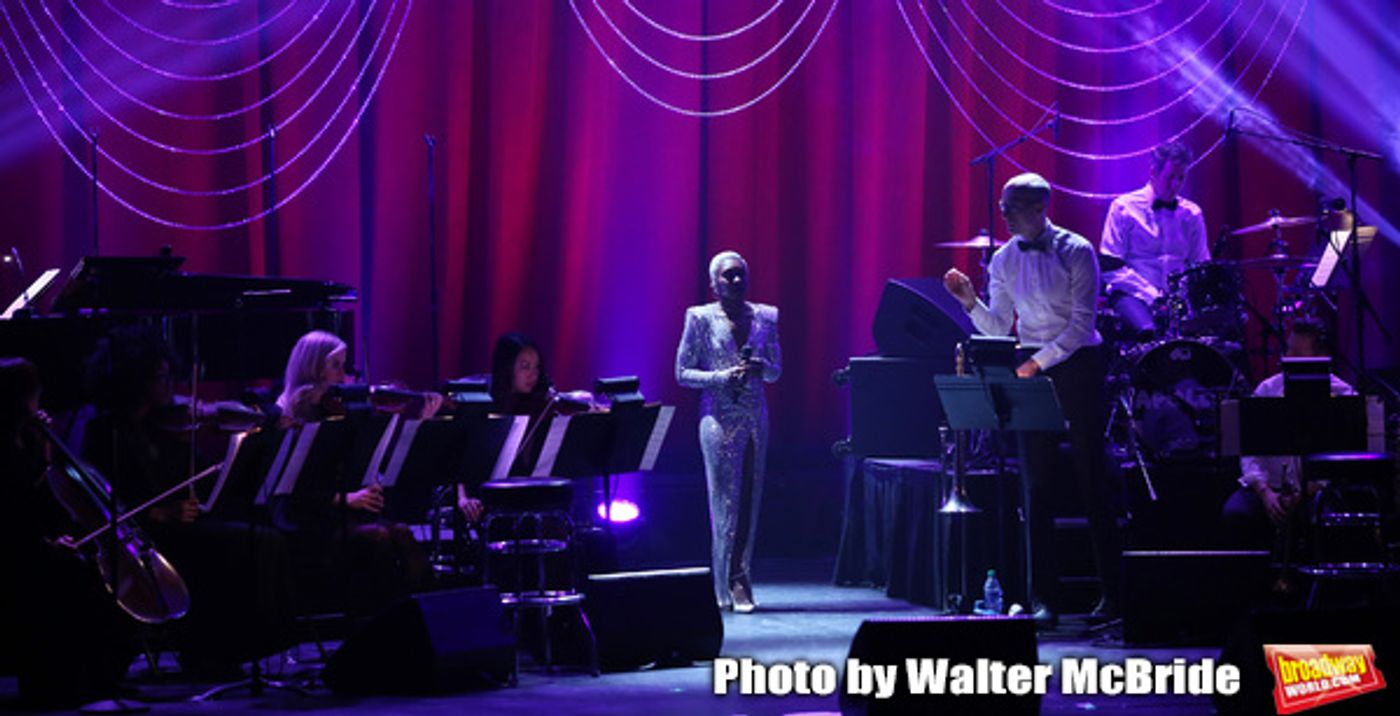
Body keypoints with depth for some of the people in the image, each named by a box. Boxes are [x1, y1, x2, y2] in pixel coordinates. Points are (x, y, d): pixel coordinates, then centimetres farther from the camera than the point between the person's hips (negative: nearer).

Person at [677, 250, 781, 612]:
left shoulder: (765, 317, 10)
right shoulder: (701, 318, -1)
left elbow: (776, 371, 16)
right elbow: (682, 372, -1)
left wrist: (760, 367, -7)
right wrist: (723, 377, -15)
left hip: (756, 417, 4)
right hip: (720, 417, -4)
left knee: (750, 499, 3)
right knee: (726, 500, -6)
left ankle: (739, 578, 11)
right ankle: (728, 586, -1)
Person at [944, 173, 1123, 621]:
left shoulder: (1076, 252, -8)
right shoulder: (1004, 260, 6)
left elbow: (1082, 324, -13)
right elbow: (998, 329, 5)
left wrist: (1040, 361, -21)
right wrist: (970, 302, -12)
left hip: (1077, 366, -4)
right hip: (1032, 371, 4)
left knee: (1091, 481, -2)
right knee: (1037, 485, 2)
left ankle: (1112, 593, 4)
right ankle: (1042, 595, 6)